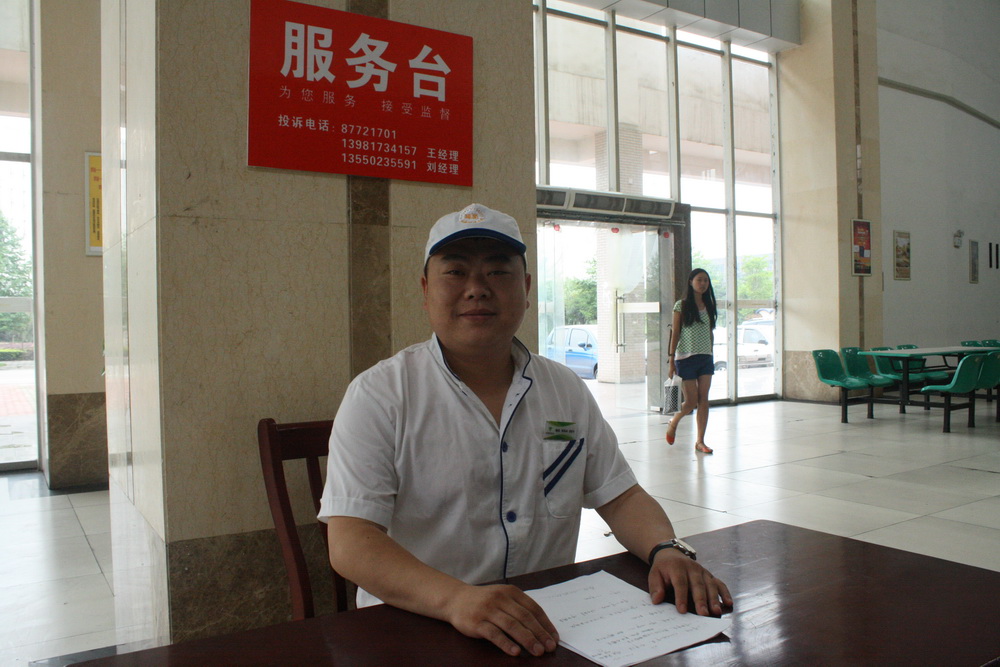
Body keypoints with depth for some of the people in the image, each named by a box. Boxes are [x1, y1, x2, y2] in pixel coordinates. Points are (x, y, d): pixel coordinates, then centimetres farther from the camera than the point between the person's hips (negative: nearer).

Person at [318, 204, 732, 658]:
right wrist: (456, 599, -32)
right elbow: (350, 542, -16)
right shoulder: (379, 395, -7)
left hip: (547, 630, 3)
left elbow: (620, 497, 11)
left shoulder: (566, 390, 9)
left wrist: (665, 550, -10)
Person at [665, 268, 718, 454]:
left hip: (706, 358, 5)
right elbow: (675, 334, -5)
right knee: (691, 401, -3)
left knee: (704, 400, 0)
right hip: (686, 358, -4)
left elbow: (710, 333, 15)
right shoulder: (681, 305, -4)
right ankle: (673, 422, 27)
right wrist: (671, 361, -8)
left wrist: (711, 355, 12)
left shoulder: (708, 306, 10)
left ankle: (700, 441, 6)